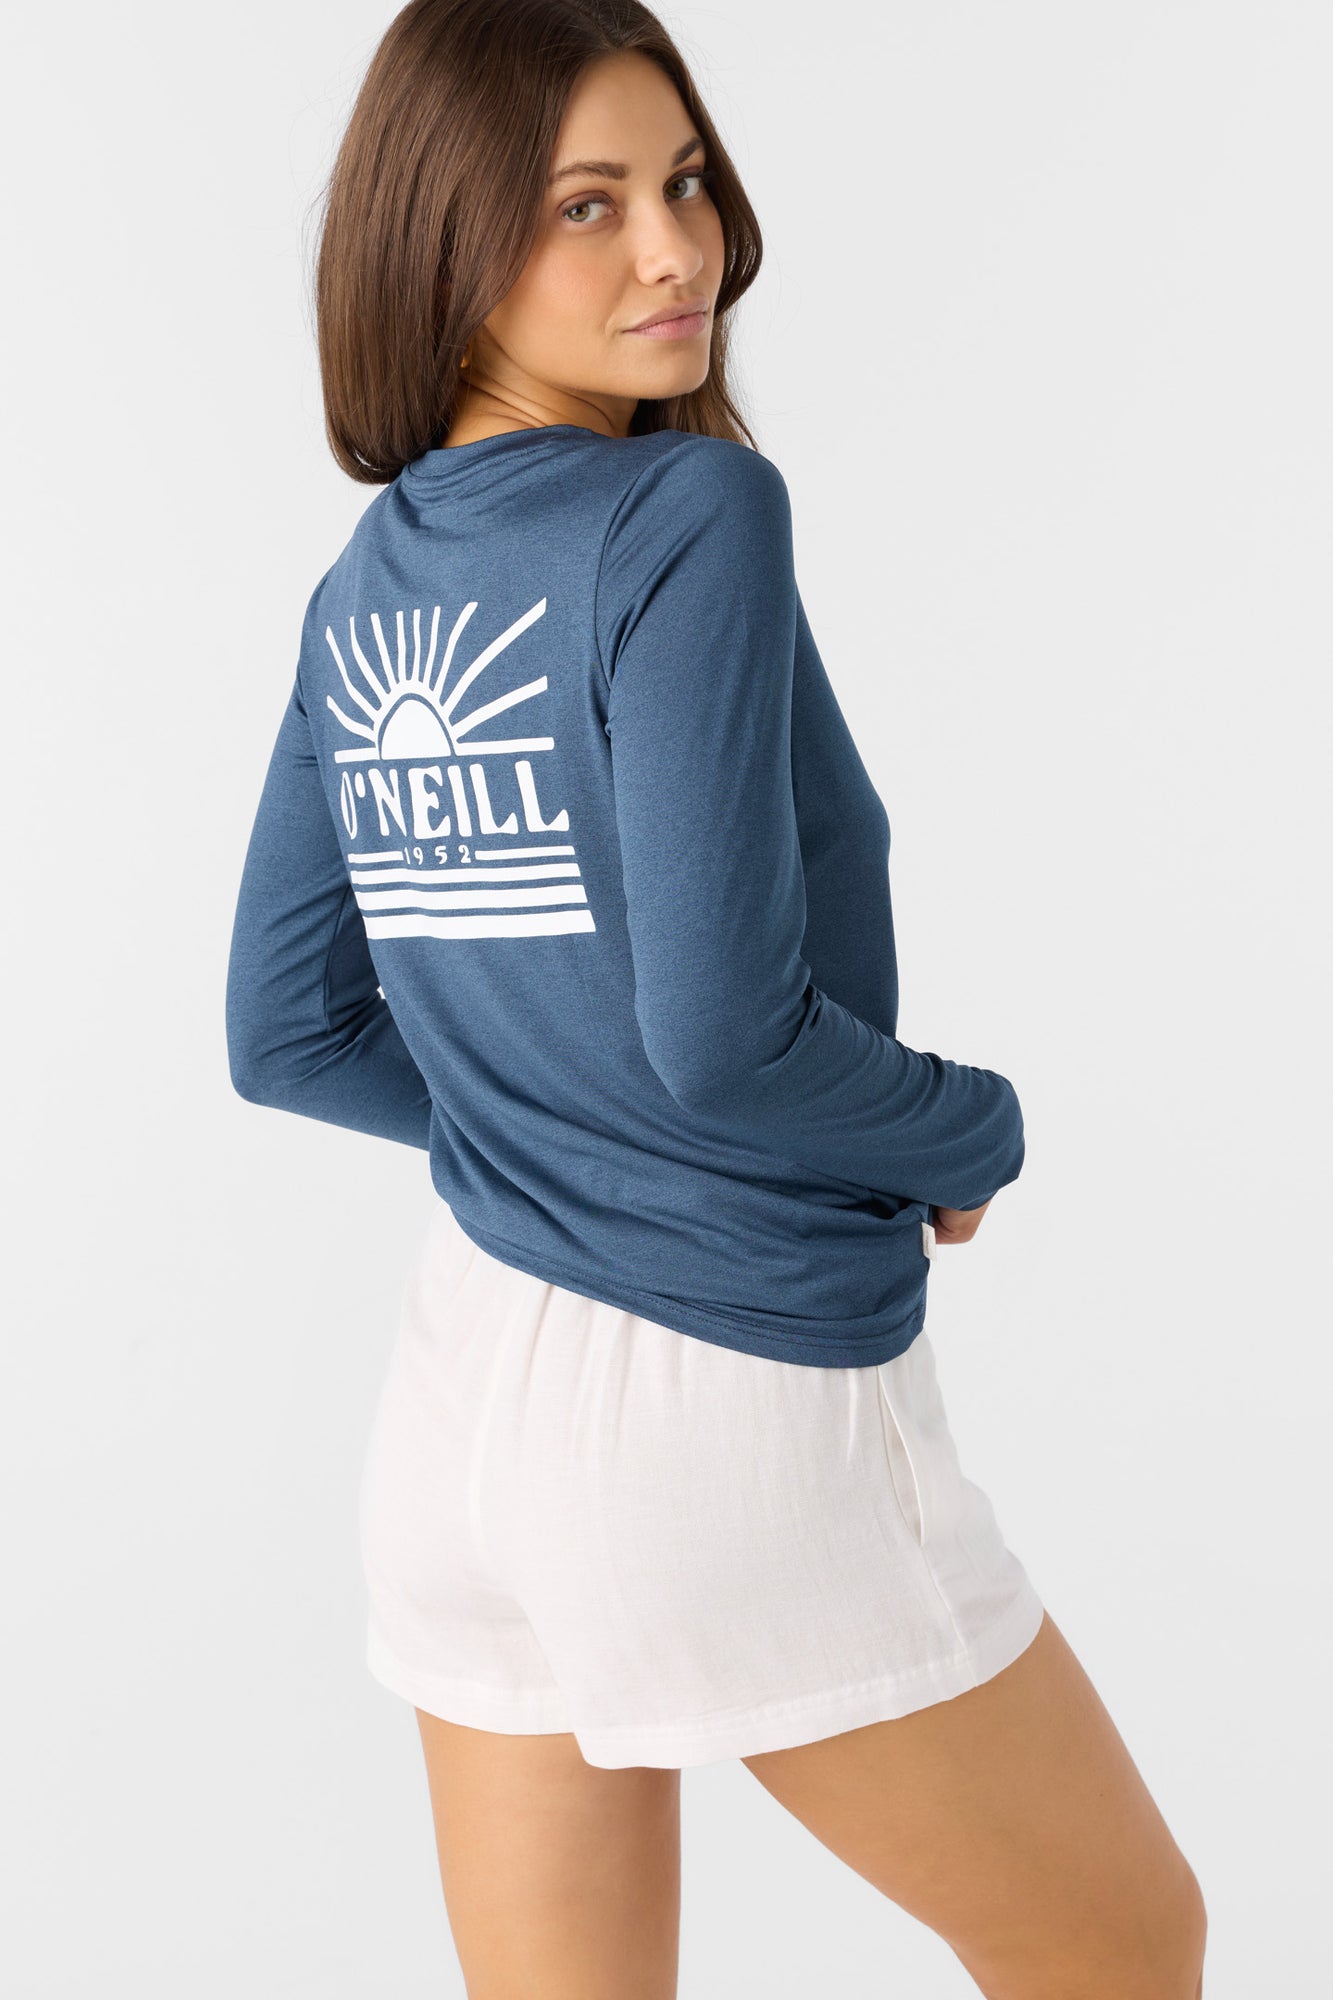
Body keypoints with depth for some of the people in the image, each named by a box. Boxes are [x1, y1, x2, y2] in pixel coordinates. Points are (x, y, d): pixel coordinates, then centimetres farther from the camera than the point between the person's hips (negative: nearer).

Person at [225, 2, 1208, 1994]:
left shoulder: (359, 599, 5)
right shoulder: (696, 515, -17)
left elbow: (289, 1037, 10)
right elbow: (723, 1034, -23)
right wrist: (976, 1135, -4)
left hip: (465, 1391, 7)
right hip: (737, 1403, -7)